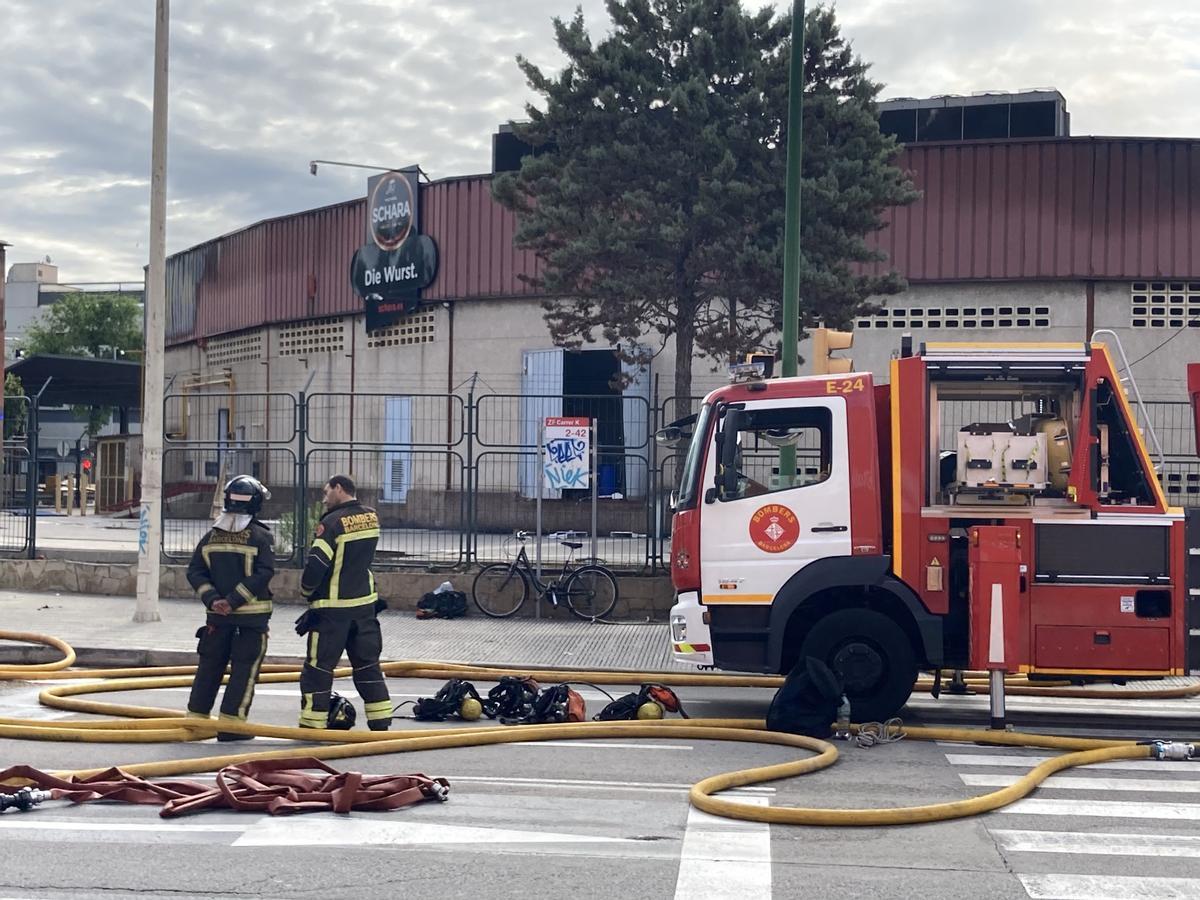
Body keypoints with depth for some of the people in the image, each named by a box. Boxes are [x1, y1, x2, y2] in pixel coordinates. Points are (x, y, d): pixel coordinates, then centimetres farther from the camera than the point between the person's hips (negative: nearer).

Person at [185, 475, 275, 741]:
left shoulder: (212, 535, 5)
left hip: (217, 614, 4)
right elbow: (262, 574, -17)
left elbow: (195, 572, 1)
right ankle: (230, 724, -2)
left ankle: (196, 718, 18)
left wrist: (212, 599, -5)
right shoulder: (260, 536, -9)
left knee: (209, 666, 14)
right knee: (244, 669, 1)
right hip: (252, 617, -4)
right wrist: (234, 600, -15)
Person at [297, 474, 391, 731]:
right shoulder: (371, 517, 5)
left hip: (333, 607, -6)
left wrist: (306, 589, 2)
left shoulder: (333, 522, -15)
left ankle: (312, 726, 5)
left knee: (318, 666, 2)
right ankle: (381, 723, 14)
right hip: (365, 603, 6)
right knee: (368, 664, 13)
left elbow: (316, 565, -17)